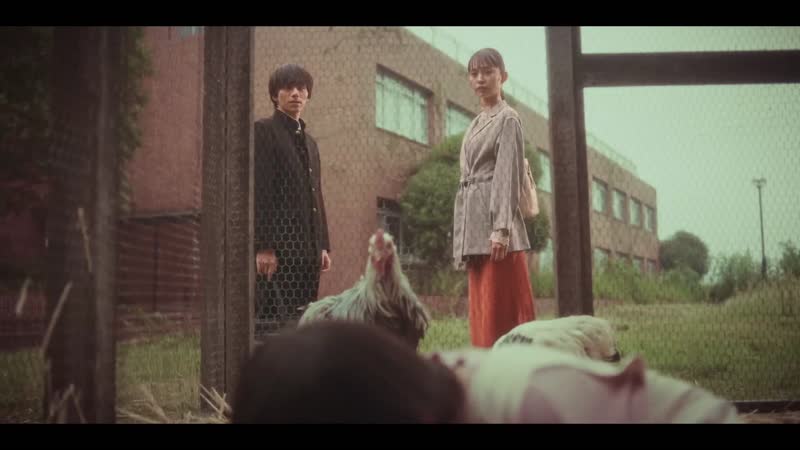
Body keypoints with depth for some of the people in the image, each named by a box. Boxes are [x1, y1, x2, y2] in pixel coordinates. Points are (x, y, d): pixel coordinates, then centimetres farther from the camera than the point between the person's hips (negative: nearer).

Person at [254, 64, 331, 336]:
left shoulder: (310, 142, 24)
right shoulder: (263, 131, -1)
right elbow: (259, 190, -10)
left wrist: (323, 246, 14)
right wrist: (263, 247, -17)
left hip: (307, 251, 7)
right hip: (278, 249, -7)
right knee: (274, 323, -9)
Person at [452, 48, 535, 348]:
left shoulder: (507, 118, -3)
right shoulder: (477, 124, 21)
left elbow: (508, 176, -13)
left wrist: (502, 228, -22)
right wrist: (464, 239, 15)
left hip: (494, 221, -8)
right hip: (474, 224, 9)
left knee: (501, 308, -7)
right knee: (481, 308, 9)